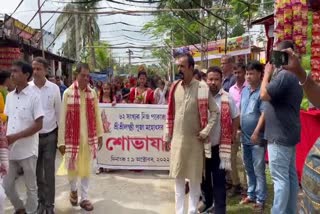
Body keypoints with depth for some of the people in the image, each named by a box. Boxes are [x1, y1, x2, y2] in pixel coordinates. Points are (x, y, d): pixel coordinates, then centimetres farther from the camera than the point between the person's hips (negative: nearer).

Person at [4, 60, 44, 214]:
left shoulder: (34, 96, -11)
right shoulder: (10, 96, 7)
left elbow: (38, 125, -14)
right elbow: (7, 120, 13)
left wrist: (15, 136, -19)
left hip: (27, 150, -6)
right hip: (10, 149, 6)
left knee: (31, 187, 9)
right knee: (7, 185, 15)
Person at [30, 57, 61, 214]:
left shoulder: (54, 88, -4)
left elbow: (58, 112, 3)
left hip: (50, 136, -1)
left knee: (49, 171, 7)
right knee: (36, 171, 13)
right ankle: (40, 200, 31)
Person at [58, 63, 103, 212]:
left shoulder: (92, 93, 2)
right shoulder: (68, 93, -7)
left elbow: (97, 115, 7)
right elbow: (63, 118, -7)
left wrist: (100, 134, 8)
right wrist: (61, 141, -7)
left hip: (89, 137, 3)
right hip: (73, 137, -2)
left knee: (86, 168, 10)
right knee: (72, 167, 7)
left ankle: (84, 198, 24)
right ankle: (73, 189, 37)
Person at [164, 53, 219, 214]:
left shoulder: (201, 88, -9)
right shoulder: (175, 87, 5)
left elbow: (215, 111, -5)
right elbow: (170, 114, 10)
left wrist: (205, 132, -10)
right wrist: (167, 136, 9)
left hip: (194, 139, -4)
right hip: (177, 138, 4)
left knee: (194, 177, 8)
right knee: (178, 176, 11)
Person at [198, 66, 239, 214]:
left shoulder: (227, 98, -4)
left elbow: (236, 118, 5)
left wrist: (232, 136, 0)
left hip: (219, 145, -2)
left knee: (219, 180, 3)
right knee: (204, 176, 18)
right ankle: (207, 201, 40)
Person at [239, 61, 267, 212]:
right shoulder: (245, 90, 9)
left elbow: (264, 113, -18)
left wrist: (256, 133, -22)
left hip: (257, 138, -7)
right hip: (245, 137, 7)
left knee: (258, 170, 2)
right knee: (249, 169, 18)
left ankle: (260, 200, 14)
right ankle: (251, 195, 31)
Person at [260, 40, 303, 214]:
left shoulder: (283, 75, -19)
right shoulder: (292, 75, 14)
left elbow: (264, 95, -19)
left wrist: (267, 73, -7)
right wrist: (271, 75, 10)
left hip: (280, 136, -10)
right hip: (288, 134, 10)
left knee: (280, 178, -4)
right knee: (290, 174, 15)